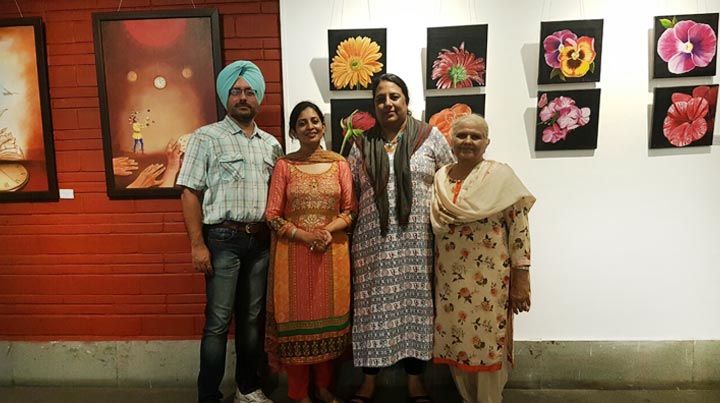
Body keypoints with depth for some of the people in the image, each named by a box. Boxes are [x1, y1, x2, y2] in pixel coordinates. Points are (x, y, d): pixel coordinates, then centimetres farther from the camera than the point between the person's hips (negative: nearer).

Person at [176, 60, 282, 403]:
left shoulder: (271, 144, 12)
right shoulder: (206, 137, -1)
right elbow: (190, 193, -5)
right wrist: (197, 244, -12)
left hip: (261, 240, 5)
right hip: (223, 239, -4)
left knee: (252, 317, 13)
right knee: (218, 321, 0)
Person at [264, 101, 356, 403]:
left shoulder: (339, 163, 5)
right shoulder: (284, 165, 0)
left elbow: (351, 209, 4)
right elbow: (272, 215, -3)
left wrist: (328, 230, -14)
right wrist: (305, 236, -16)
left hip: (333, 252, 2)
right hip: (293, 252, -1)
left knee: (329, 316, 8)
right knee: (297, 317, 4)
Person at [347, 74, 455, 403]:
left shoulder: (431, 137, 3)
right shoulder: (362, 145, 8)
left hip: (418, 240, -1)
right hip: (374, 241, 1)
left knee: (416, 304, 6)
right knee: (374, 305, 6)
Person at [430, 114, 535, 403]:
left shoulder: (500, 175, -6)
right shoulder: (440, 178, 7)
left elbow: (519, 228, -9)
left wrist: (521, 280, -12)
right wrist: (431, 279, 11)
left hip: (488, 281, -4)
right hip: (449, 280, 4)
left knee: (487, 345, 5)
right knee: (455, 344, 12)